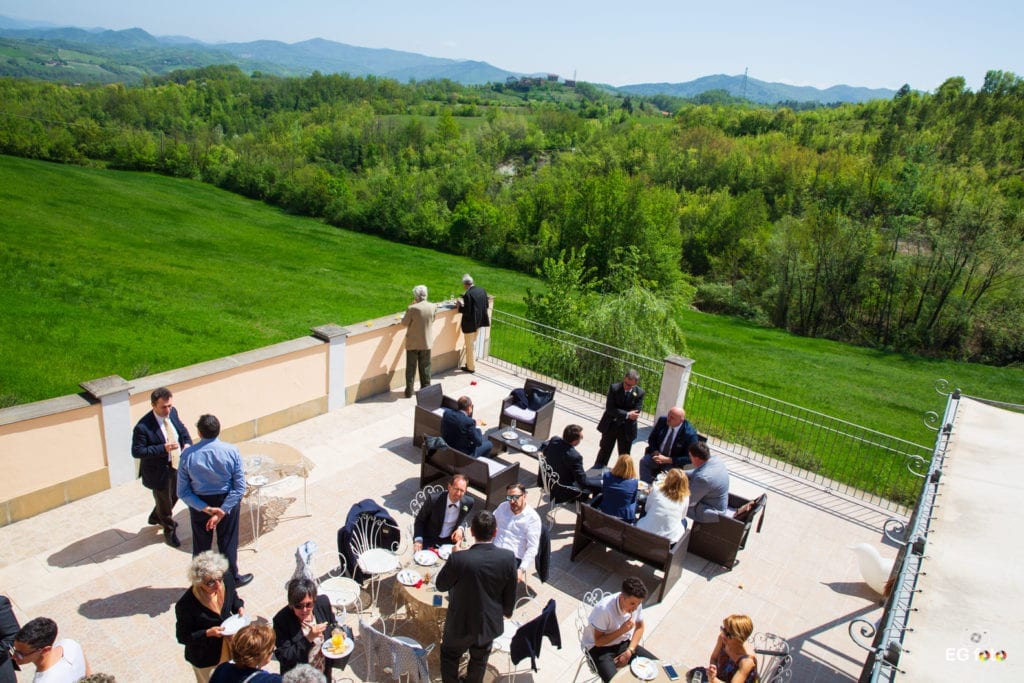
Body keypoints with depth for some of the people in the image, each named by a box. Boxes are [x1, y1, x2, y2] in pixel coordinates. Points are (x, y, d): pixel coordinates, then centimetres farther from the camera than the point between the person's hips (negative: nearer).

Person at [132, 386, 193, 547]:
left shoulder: (172, 412, -9)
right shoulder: (143, 427, -30)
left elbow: (182, 429, 8)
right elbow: (137, 451, -24)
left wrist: (187, 443, -11)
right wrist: (163, 448, -34)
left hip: (177, 466, 7)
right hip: (159, 472, -7)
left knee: (174, 496, 28)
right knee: (164, 502, 17)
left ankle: (155, 517, 58)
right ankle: (170, 530, 43)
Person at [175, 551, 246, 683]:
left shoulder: (227, 579, -21)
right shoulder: (185, 605, -33)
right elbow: (183, 637, -19)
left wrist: (239, 607, -17)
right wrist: (208, 633, -32)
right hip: (205, 659, -4)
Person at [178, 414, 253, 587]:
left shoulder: (188, 455, -17)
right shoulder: (231, 451, -19)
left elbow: (182, 492, -14)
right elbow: (240, 487, -20)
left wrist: (205, 508, -16)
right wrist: (222, 511, -18)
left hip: (199, 504, 1)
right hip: (227, 502, -1)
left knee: (201, 545, 22)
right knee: (227, 543, 20)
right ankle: (232, 578, 37)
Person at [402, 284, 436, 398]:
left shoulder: (412, 308, -21)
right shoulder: (433, 307, -9)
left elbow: (404, 323, -8)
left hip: (412, 343, -3)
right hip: (427, 342, 3)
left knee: (411, 367, 9)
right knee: (425, 367, 16)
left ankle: (409, 391, 14)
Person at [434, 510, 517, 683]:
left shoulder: (459, 559, -31)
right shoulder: (508, 557, -23)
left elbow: (440, 585, -13)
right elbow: (510, 593, -7)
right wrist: (507, 611, 13)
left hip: (461, 623, -3)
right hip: (490, 622, 3)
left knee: (450, 656, 27)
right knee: (479, 659, 30)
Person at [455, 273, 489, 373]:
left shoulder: (468, 294, -24)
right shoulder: (482, 290, -1)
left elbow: (467, 312, -25)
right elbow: (486, 305, 8)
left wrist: (460, 305, -10)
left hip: (470, 323, -7)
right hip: (479, 321, 8)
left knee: (470, 346, 9)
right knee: (473, 343, 26)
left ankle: (471, 367, 21)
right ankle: (472, 362, 40)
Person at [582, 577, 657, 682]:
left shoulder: (636, 602, -15)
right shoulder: (603, 609, -33)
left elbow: (640, 627, 3)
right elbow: (598, 641, -22)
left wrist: (630, 651, -10)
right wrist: (621, 631, -32)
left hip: (624, 643, 6)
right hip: (600, 647, -5)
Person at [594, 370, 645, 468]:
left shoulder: (639, 393, -14)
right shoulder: (614, 388, -16)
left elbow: (635, 414, -17)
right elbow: (610, 409, -21)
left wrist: (617, 412, -21)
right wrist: (627, 414, -29)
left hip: (627, 428, 0)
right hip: (610, 425, 0)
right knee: (604, 449, 19)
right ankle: (599, 466, 41)